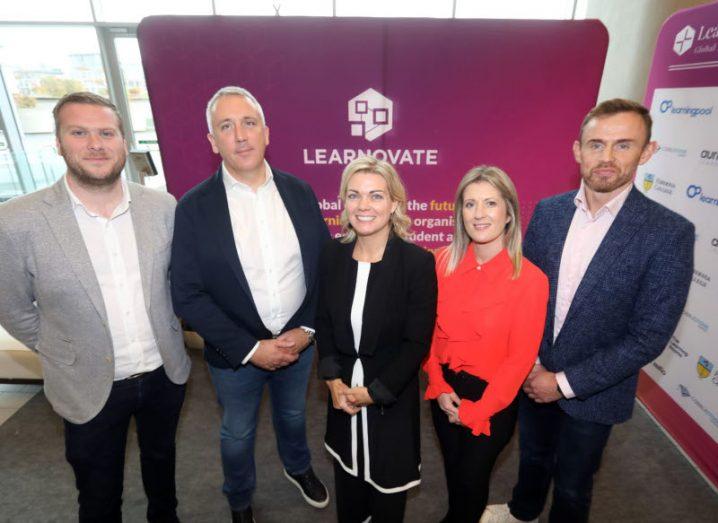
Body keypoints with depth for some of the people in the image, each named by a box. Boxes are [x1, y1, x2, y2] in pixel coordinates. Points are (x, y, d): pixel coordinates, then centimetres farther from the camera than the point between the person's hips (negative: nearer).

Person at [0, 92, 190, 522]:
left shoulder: (163, 207, -10)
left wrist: (165, 332, 7)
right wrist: (64, 354, 1)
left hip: (166, 373, 3)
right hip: (91, 389, -2)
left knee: (161, 457, 28)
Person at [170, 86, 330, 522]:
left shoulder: (299, 192, -7)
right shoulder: (194, 207, -14)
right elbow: (187, 295, -14)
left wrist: (307, 329, -12)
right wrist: (250, 348, -17)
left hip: (298, 341, 2)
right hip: (236, 353, -2)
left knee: (293, 415, 28)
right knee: (238, 434, 22)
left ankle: (298, 466, 61)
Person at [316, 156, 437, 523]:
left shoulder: (418, 262, -18)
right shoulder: (333, 254, -6)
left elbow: (417, 342, -15)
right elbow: (323, 321, 1)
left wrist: (374, 392, -14)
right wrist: (333, 380, -8)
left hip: (393, 397, -3)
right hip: (343, 393, 4)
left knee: (387, 479, 18)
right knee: (347, 475, 25)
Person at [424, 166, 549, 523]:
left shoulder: (530, 279, -19)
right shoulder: (443, 261, -9)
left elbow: (519, 359, -14)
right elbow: (431, 329, 0)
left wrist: (475, 410, -10)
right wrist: (439, 387, -6)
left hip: (492, 398, -3)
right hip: (445, 389, 4)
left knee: (472, 477, 17)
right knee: (452, 469, 25)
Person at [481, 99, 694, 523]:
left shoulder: (670, 233, -18)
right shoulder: (548, 210, -7)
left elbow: (649, 336, -17)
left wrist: (566, 382, -16)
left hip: (592, 390, -3)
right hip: (533, 375, 4)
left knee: (572, 487, 20)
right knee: (533, 457, 28)